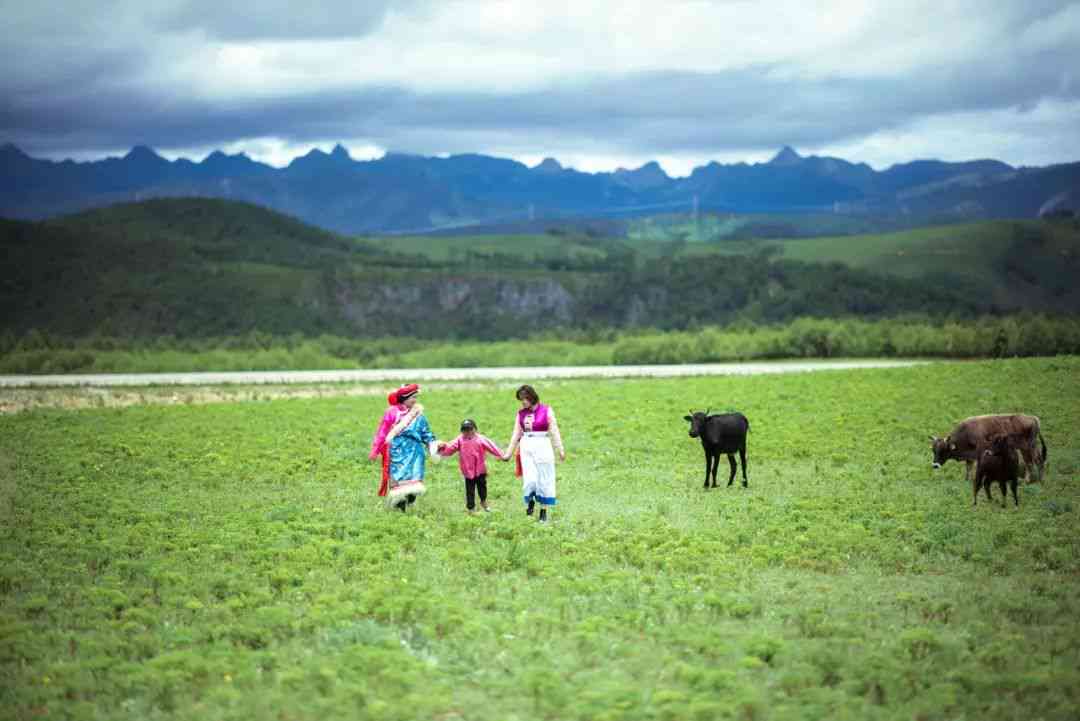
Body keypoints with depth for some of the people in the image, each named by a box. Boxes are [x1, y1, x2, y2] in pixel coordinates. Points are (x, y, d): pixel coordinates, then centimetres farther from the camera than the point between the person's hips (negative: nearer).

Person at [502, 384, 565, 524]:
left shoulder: (546, 411, -1)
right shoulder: (521, 413, 9)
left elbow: (554, 431, -3)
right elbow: (516, 434, 12)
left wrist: (560, 449, -10)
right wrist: (508, 453, 12)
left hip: (543, 446, -2)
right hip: (526, 448, 2)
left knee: (544, 480, 3)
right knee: (529, 479, -8)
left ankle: (544, 511, 13)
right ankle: (530, 501, 20)